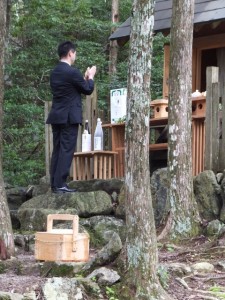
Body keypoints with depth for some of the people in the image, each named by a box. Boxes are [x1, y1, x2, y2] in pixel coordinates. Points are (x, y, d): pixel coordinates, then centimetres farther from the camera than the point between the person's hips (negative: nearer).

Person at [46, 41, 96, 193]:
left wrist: (84, 78, 25)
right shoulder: (72, 72, -14)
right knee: (66, 150, -7)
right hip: (69, 117, -8)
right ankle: (60, 184, -11)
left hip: (56, 116, 8)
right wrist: (91, 77, 14)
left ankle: (55, 183, 8)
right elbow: (88, 90, -3)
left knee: (57, 150, 9)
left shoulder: (55, 72, 12)